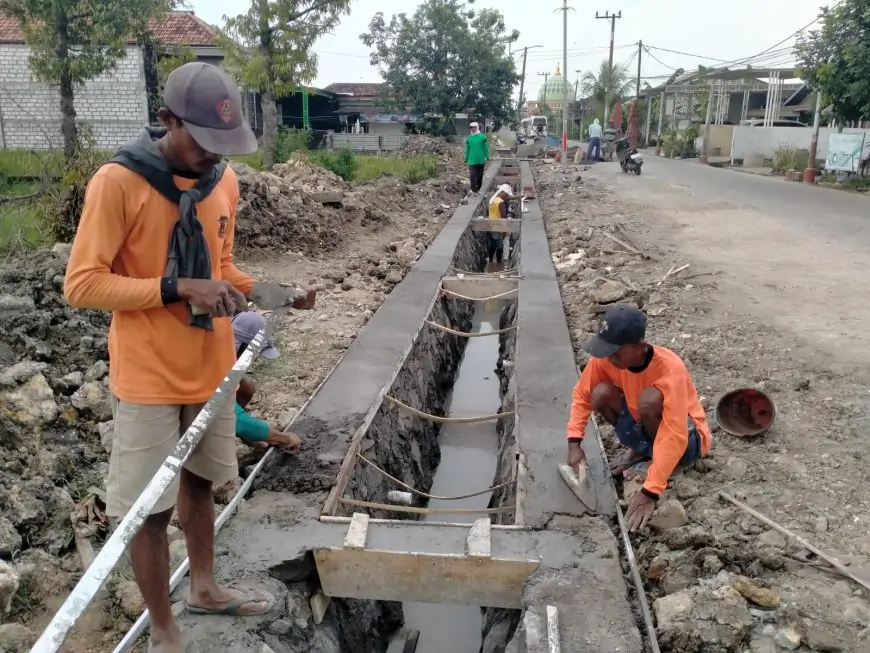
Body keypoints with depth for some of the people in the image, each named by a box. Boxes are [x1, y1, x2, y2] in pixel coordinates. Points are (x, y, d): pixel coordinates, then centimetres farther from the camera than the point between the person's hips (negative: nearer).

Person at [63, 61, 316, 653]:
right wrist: (176, 289, -26)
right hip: (149, 379, -5)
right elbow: (82, 285, -17)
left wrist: (264, 291, -5)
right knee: (149, 509, 6)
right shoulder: (118, 182, -18)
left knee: (199, 483, 22)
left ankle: (205, 589, 43)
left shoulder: (223, 180, 1)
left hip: (210, 368, 6)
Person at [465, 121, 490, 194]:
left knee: (480, 175, 10)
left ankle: (478, 189, 23)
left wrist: (487, 158, -9)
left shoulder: (482, 137, -4)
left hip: (481, 160, -1)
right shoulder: (468, 138, 4)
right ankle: (474, 190, -9)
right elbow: (467, 150, 9)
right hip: (472, 161, 1)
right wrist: (466, 159, 8)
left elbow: (486, 148, -3)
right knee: (473, 175, -9)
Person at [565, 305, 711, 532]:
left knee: (650, 399, -36)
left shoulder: (670, 370, -35)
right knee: (601, 394, -21)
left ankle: (658, 462, -8)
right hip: (646, 427, 6)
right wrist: (574, 443, -19)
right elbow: (582, 395, -5)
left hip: (687, 438, -6)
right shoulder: (608, 357, -19)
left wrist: (649, 493, -43)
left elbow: (674, 437, -39)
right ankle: (640, 450, 4)